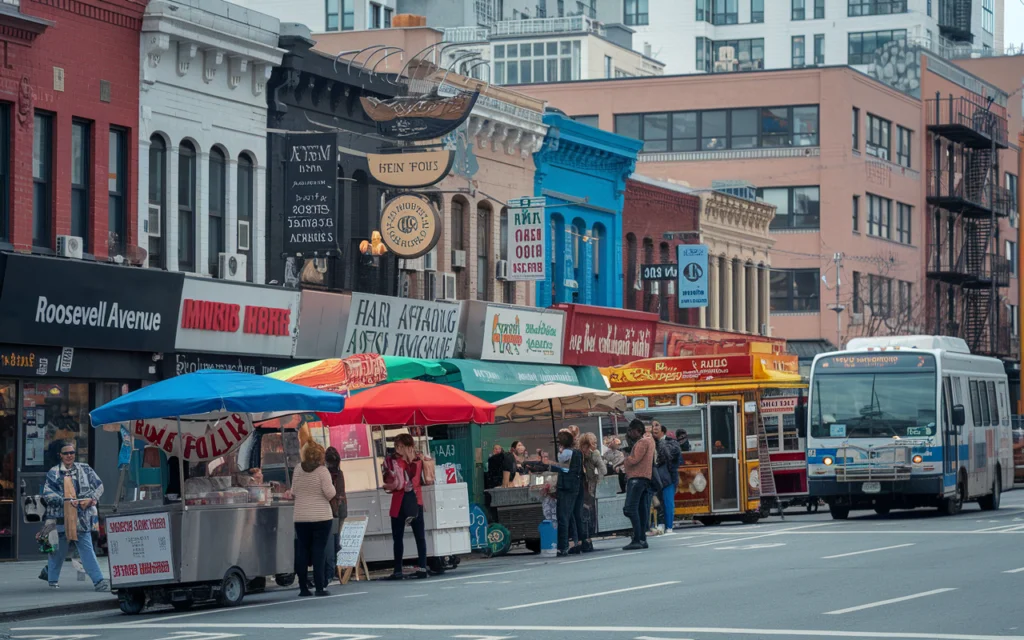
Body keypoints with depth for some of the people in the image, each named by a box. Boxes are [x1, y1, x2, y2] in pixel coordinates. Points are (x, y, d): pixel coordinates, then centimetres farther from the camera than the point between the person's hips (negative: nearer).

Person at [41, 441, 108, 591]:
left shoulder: (84, 469, 10)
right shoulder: (54, 473, 3)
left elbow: (99, 486, 11)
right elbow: (47, 494, -4)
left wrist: (91, 499, -7)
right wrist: (65, 501, -15)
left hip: (81, 517, 1)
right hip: (61, 517, -1)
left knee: (87, 549, -3)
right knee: (58, 550, 7)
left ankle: (98, 580, -8)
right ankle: (52, 580, 22)